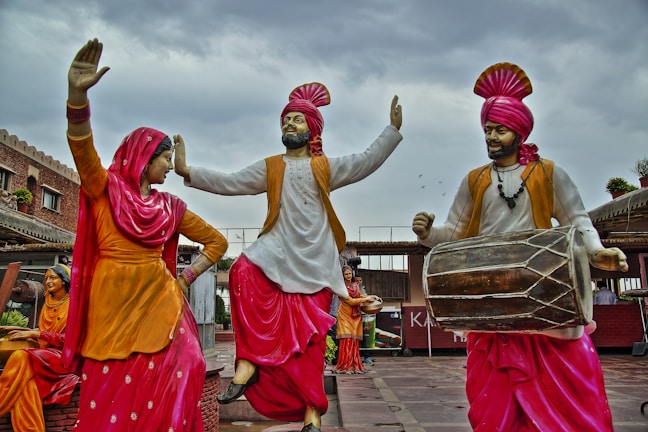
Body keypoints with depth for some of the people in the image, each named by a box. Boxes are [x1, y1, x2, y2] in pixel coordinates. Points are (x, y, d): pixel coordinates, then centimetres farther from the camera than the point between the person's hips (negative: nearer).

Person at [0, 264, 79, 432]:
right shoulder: (48, 303, 15)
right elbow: (42, 332, 19)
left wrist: (35, 334, -16)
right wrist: (19, 329, 8)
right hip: (46, 355, 6)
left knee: (22, 357, -31)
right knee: (27, 381, -28)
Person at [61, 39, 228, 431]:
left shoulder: (169, 206, 10)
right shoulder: (106, 189, 3)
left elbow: (217, 241, 15)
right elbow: (82, 146, -16)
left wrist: (186, 278, 4)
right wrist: (78, 93, -32)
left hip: (158, 302, 2)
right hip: (112, 303, -2)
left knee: (162, 389, -2)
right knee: (109, 392, 4)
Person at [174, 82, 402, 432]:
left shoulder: (326, 167, 9)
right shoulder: (269, 168, 12)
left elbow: (367, 162, 0)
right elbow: (230, 183, 5)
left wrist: (393, 129, -8)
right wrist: (188, 171, -4)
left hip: (314, 261, -1)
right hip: (276, 252, 1)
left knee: (309, 335, 0)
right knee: (244, 272, -32)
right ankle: (249, 363, -24)